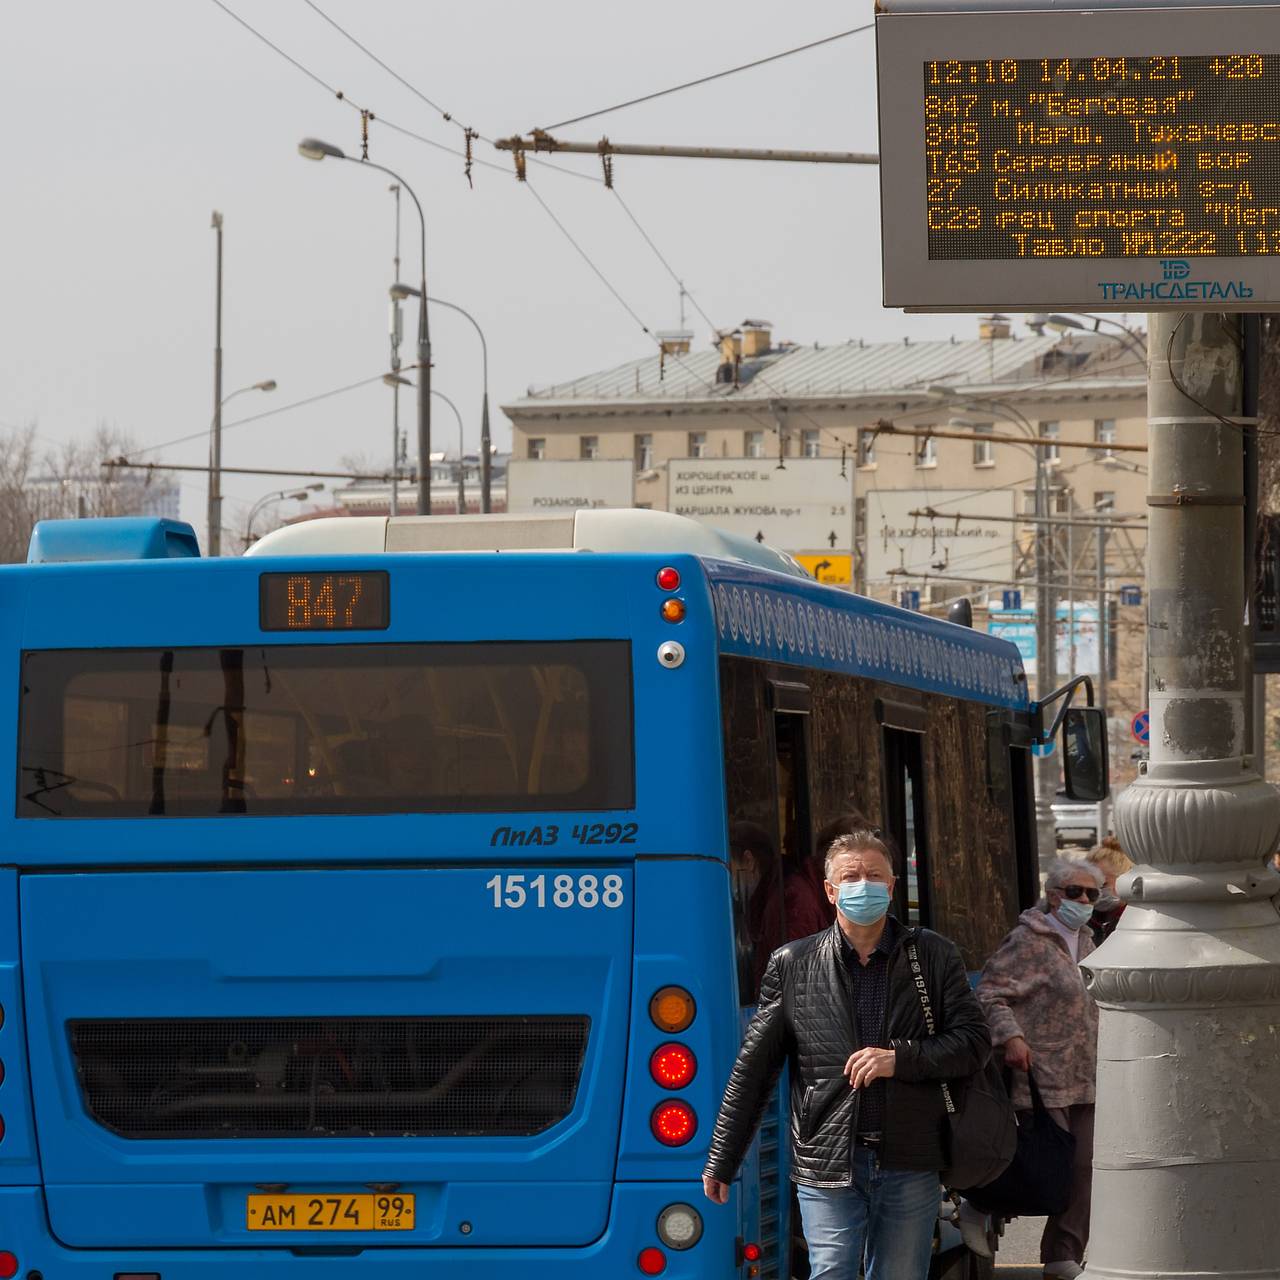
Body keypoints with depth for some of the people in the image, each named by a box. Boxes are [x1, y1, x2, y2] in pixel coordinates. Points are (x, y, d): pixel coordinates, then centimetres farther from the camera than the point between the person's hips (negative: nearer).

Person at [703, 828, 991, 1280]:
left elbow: (974, 1041, 4)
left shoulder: (933, 957, 6)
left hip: (909, 1166, 1)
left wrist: (900, 1059, -13)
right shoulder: (793, 964, 5)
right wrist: (721, 1161, 7)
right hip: (827, 1170, -1)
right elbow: (752, 1069, 8)